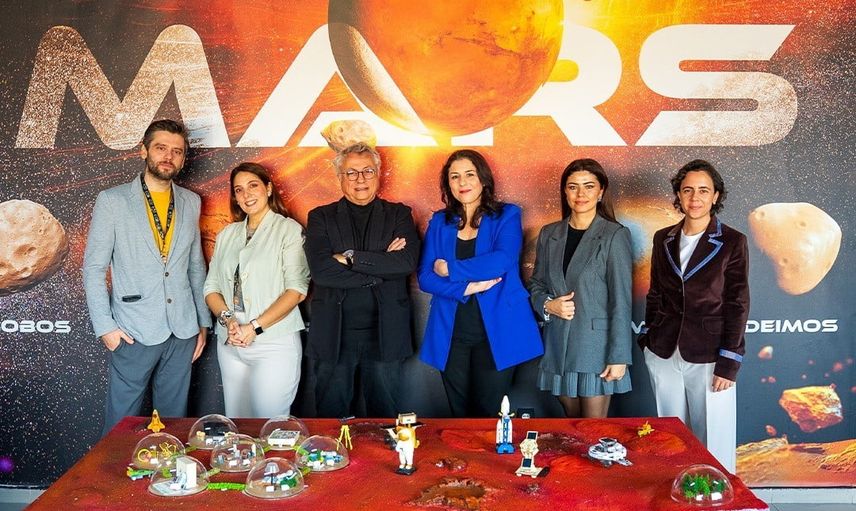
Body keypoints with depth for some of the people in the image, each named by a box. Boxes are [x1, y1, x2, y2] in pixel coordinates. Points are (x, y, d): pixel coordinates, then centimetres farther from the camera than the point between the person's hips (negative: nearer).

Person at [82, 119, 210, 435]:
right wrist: (105, 326, -8)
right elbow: (93, 268, -2)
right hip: (134, 333, -3)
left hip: (183, 332, 3)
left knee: (174, 418, 12)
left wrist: (203, 322, 11)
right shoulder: (112, 201, -2)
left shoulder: (191, 202, 9)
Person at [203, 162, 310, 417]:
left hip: (275, 343, -5)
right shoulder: (227, 235, 14)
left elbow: (296, 289, -10)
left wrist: (254, 327, -15)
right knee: (235, 424, 12)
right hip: (230, 343, 5)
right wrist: (227, 318, -9)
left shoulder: (289, 230, -2)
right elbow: (211, 287, 11)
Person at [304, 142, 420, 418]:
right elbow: (320, 270, -11)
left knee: (384, 415, 11)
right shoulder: (321, 217, 6)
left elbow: (407, 262, -10)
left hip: (385, 334, 0)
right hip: (333, 334, 0)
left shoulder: (399, 214, 7)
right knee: (332, 417, 9)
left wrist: (350, 258, -13)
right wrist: (381, 268, -12)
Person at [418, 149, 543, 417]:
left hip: (497, 332, -3)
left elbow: (502, 260, -17)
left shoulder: (507, 216, 2)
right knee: (460, 415, 11)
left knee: (489, 413, 3)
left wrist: (450, 269, -11)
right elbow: (425, 277, 1)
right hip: (451, 333, 3)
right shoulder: (439, 222, 9)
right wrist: (467, 287, -14)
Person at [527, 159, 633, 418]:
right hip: (557, 345, 4)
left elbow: (621, 300, -8)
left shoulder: (615, 236, -6)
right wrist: (548, 305, -7)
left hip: (595, 345, -4)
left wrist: (619, 357, -11)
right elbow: (536, 284, 15)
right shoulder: (549, 234, 7)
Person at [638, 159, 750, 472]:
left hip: (709, 357, -4)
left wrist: (728, 363, -9)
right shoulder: (664, 239, 7)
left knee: (712, 438, 3)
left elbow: (737, 305, -5)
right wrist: (648, 339, 10)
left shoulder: (732, 242, -4)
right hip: (663, 353, 4)